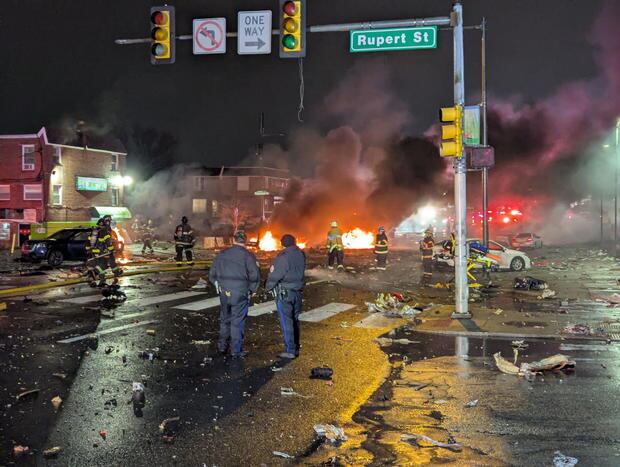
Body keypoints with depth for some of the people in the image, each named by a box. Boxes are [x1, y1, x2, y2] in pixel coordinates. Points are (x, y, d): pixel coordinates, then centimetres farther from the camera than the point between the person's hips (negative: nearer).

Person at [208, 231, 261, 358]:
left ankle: (222, 346, 26)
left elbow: (212, 273, 9)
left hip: (224, 292, 4)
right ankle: (236, 350, 6)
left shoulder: (222, 254, 5)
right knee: (238, 321, 3)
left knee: (224, 319, 18)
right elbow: (255, 275, -12)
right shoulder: (248, 256, -7)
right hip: (240, 294, -3)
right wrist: (252, 289, 3)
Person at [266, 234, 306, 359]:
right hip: (297, 291, 7)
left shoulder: (284, 256, -18)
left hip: (284, 293, -7)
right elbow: (300, 272, 4)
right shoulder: (301, 254, 3)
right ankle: (296, 348, 22)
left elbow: (275, 274, -17)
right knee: (295, 320, 15)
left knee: (286, 322, -1)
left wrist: (268, 287, -3)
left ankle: (290, 351, 1)